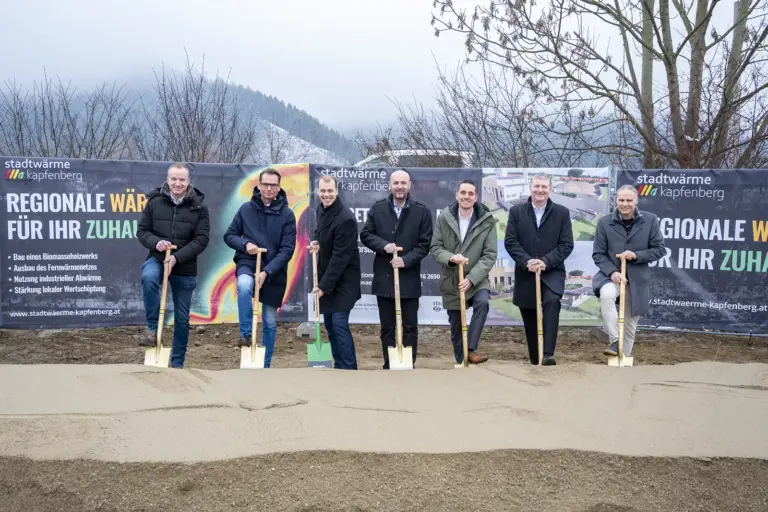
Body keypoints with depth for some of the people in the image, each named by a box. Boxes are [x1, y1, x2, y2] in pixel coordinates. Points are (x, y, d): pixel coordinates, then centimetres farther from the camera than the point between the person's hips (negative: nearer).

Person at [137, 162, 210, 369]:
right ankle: (153, 329, -21)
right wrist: (155, 242, -19)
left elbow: (202, 239, -7)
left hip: (185, 268, 0)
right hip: (157, 259, 0)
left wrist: (177, 257, -19)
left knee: (182, 318, 7)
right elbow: (142, 231, 3)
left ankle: (177, 363, 22)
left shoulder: (199, 206, -4)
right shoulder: (154, 202, -2)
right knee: (149, 278, -36)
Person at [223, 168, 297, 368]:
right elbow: (229, 235, 6)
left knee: (270, 322, 8)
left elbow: (287, 249, -11)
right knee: (244, 285, -37)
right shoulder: (246, 209, -1)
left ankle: (265, 366, 22)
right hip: (248, 263, 0)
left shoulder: (287, 214, -6)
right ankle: (245, 334, -23)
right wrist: (245, 244, -16)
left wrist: (267, 272, -22)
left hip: (273, 272, 1)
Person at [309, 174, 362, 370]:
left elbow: (340, 257, -22)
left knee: (339, 324, -12)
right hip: (327, 277, 8)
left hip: (342, 281, -8)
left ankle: (349, 370, -2)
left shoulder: (346, 219, -23)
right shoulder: (321, 209, 4)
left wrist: (324, 286, -19)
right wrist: (316, 241, 0)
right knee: (329, 324, 12)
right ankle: (339, 366, 23)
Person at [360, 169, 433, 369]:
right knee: (387, 328, 10)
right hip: (384, 277, 2)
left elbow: (424, 244, -3)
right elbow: (365, 235, 4)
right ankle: (388, 367, 19)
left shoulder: (422, 211, -3)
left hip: (409, 278, -1)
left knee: (410, 327, 7)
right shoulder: (377, 208, 2)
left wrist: (406, 260, -16)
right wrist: (383, 245, -14)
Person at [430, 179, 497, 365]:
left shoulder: (487, 220, -7)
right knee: (456, 327, 8)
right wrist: (450, 257, -24)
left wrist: (471, 278, -20)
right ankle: (461, 363, 25)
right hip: (451, 281, 1)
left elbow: (490, 255, -10)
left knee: (482, 302, -31)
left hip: (476, 279, -1)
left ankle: (471, 350, -22)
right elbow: (435, 248, -3)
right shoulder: (443, 218, -4)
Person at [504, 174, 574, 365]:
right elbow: (510, 242, -4)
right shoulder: (516, 211, 3)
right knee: (530, 322, 7)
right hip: (526, 274, 2)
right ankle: (535, 361, 21)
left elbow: (567, 245, -4)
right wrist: (527, 262, -18)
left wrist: (545, 262, -17)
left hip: (552, 272, -2)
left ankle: (548, 354, -31)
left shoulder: (562, 212, 2)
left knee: (552, 301, -30)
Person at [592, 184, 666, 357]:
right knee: (607, 295, -35)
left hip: (637, 279, 1)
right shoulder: (604, 222, -5)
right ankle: (614, 341, -24)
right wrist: (612, 272, -19)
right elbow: (598, 254, -2)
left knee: (630, 325, 9)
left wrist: (636, 255, -18)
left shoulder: (650, 220, -4)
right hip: (611, 275, -1)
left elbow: (660, 249, -2)